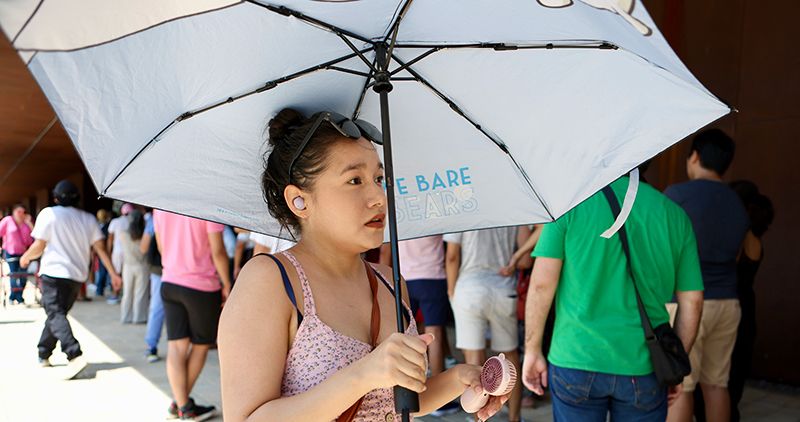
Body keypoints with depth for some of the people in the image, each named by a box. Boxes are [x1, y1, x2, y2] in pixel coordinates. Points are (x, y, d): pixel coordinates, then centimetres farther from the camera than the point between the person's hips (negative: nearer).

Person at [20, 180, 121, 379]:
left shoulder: (49, 213, -4)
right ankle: (43, 355, 29)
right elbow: (100, 247, 3)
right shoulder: (88, 218, 8)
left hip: (53, 273, -6)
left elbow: (39, 246, -6)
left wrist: (26, 257, 14)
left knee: (55, 315, -11)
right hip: (77, 275, 6)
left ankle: (75, 355, -29)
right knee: (57, 313, 20)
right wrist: (113, 273, 2)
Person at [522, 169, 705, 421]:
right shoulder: (674, 213, 5)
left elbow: (542, 283, -8)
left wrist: (532, 350, 1)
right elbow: (691, 300, 7)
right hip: (644, 369, 2)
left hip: (576, 361, -2)